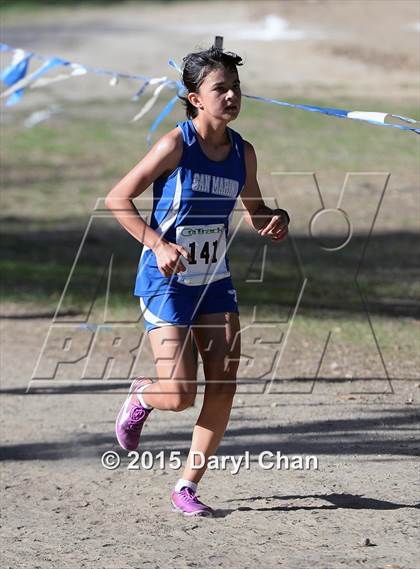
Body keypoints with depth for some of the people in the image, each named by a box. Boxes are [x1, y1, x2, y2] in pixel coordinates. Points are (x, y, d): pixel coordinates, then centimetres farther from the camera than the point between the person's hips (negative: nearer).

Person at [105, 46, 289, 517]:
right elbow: (118, 198, -12)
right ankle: (141, 396, 26)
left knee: (223, 386, -5)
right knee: (180, 395, -12)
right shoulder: (176, 145, -15)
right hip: (166, 283, -5)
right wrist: (157, 244, -24)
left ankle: (187, 487, 8)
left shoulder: (242, 152, 1)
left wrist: (274, 222, -7)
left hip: (215, 283, 5)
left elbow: (254, 212, 17)